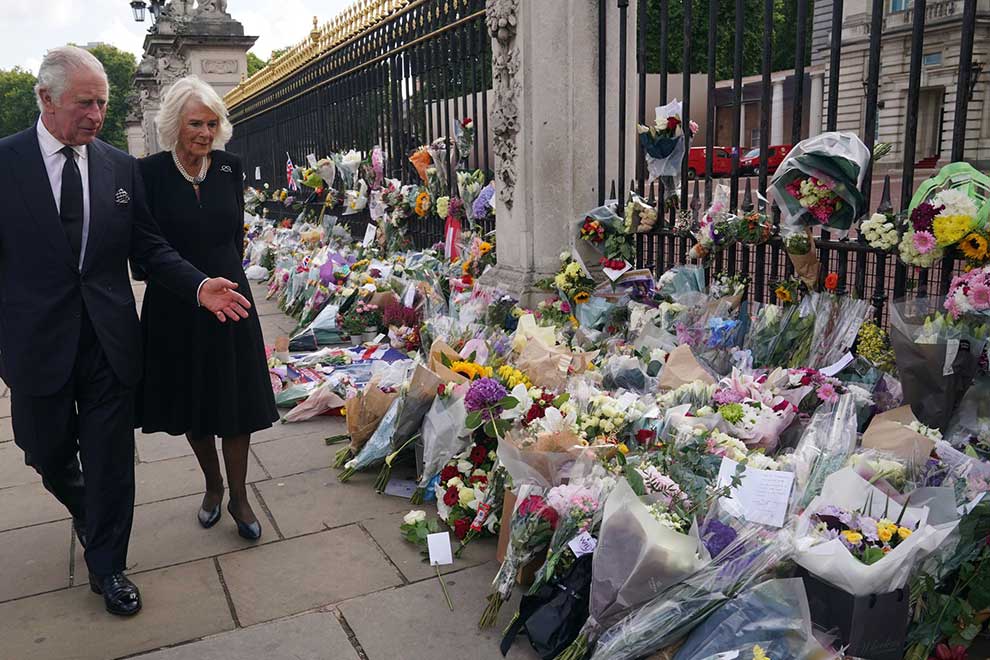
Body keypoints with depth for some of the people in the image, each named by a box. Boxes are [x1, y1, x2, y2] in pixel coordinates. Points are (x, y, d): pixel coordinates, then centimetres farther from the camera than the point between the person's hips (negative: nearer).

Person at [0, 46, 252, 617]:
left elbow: (149, 246, 5)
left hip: (110, 338, 1)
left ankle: (107, 566, 25)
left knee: (111, 458, 7)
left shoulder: (121, 166, 3)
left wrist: (199, 286, -11)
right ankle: (87, 513, 49)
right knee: (48, 453, 16)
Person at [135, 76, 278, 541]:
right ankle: (213, 482, 37)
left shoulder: (229, 169, 1)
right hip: (174, 309, -1)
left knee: (235, 403, 6)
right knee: (191, 403, 14)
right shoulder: (151, 173, -8)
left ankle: (239, 498, 21)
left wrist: (225, 279, 7)